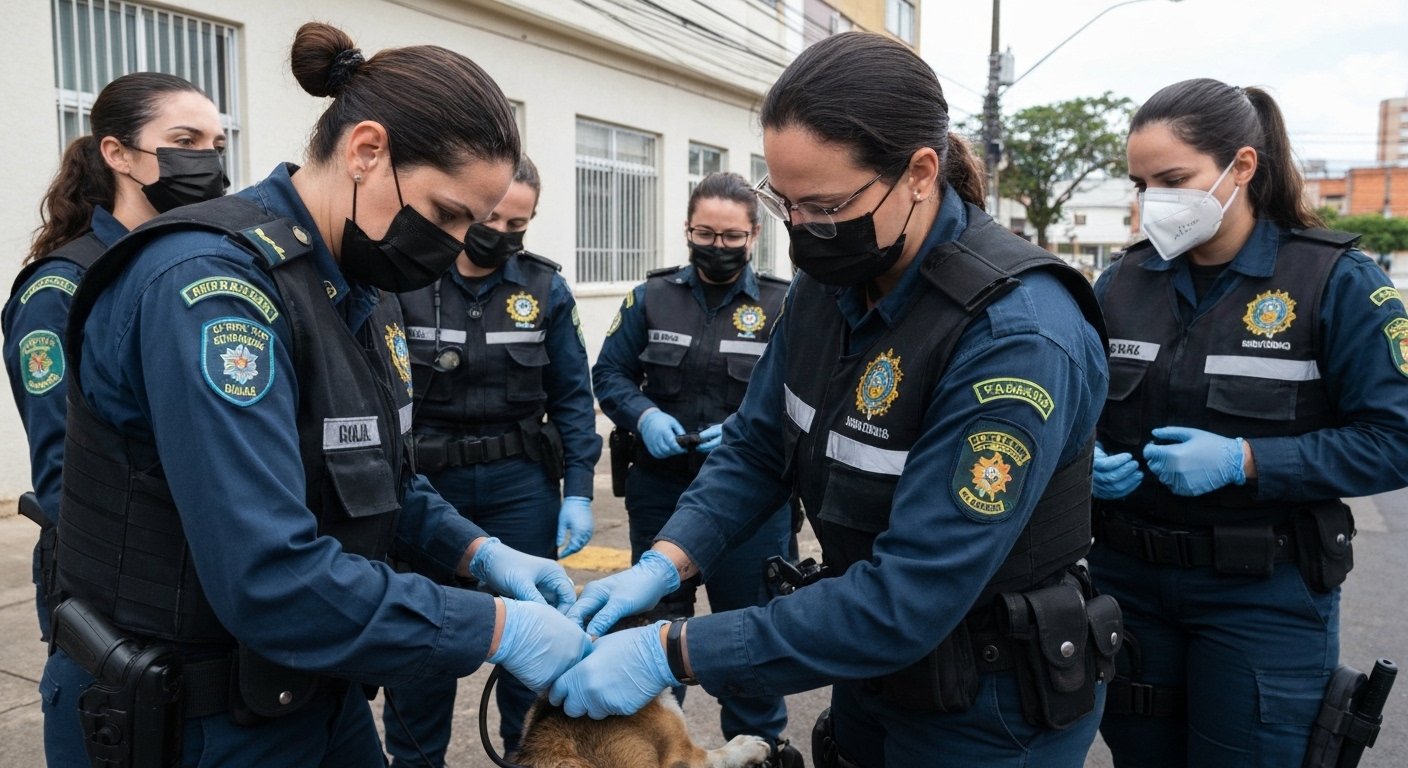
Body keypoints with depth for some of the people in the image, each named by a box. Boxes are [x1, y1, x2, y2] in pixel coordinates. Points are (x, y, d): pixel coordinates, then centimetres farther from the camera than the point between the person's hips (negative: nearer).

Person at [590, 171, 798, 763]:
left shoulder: (783, 305, -3)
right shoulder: (651, 297, 2)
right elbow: (609, 374, 4)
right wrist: (644, 416, -15)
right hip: (660, 488, 3)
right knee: (654, 618, 17)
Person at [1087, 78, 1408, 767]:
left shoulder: (1334, 280, -9)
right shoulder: (1123, 281, 2)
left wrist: (1244, 461, -22)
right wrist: (1088, 458, -11)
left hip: (1264, 596, -3)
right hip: (1128, 577, 4)